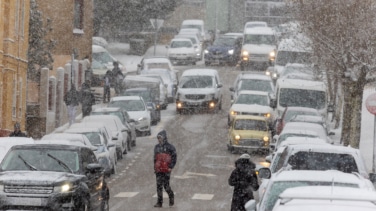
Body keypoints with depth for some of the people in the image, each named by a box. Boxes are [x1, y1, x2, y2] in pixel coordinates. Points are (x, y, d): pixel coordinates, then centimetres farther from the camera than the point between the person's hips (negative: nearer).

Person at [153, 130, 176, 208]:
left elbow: (174, 157, -6)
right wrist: (155, 168, 16)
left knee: (166, 185, -4)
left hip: (166, 170, -5)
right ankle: (159, 202, 3)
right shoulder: (157, 147, 14)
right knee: (159, 186, 2)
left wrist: (171, 167, -12)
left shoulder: (170, 147, -5)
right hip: (158, 170, 5)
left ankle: (171, 197, 22)